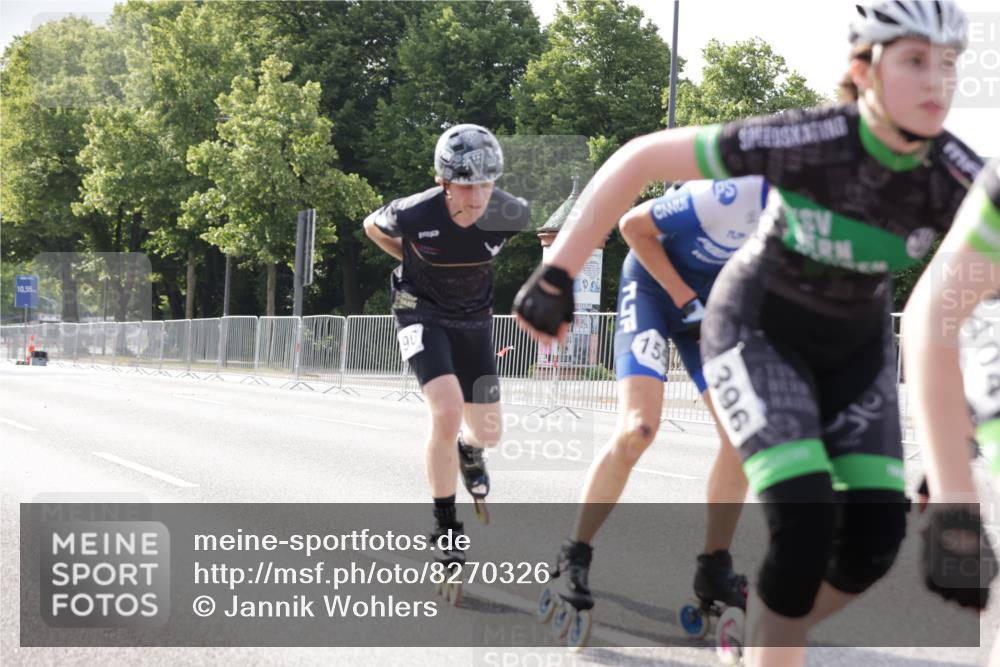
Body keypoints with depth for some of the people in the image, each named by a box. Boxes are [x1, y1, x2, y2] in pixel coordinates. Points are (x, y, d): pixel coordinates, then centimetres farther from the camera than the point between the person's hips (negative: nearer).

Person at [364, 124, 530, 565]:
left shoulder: (509, 215, -23)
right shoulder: (414, 215, -28)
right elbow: (373, 226, -3)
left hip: (474, 317, 3)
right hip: (422, 312, -3)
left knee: (488, 433, 8)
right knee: (448, 413, -25)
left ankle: (469, 449, 49)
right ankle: (445, 527, -9)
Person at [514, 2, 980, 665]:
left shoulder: (957, 175, -23)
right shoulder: (806, 141, -31)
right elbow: (640, 158, -23)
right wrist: (555, 275, -23)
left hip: (855, 345, 4)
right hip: (760, 329, -4)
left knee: (875, 538, -7)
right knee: (806, 525, -21)